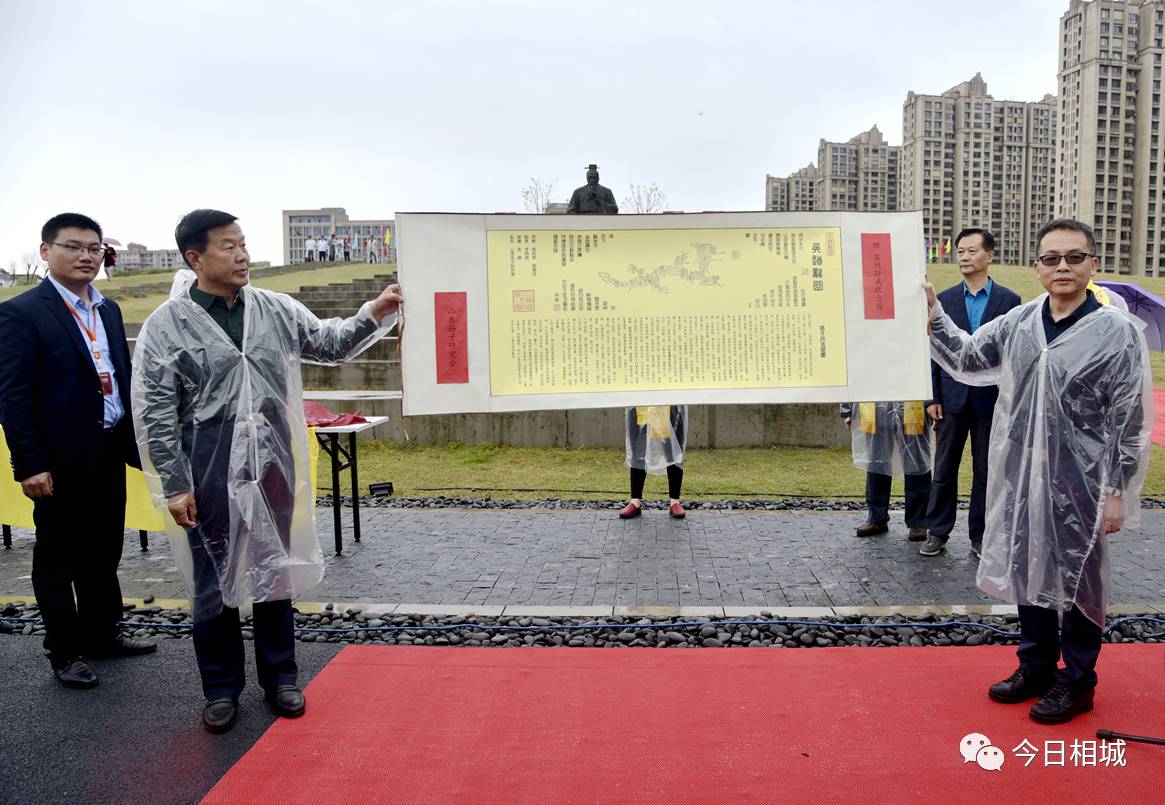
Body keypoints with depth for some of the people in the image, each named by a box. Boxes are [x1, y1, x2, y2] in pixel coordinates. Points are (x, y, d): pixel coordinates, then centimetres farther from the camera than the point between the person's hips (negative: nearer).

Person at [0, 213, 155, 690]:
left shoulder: (108, 309, 11)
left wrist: (138, 440, 10)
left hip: (110, 452, 7)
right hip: (62, 459, -6)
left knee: (103, 552, 17)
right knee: (57, 558, 8)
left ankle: (101, 634, 33)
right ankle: (65, 650, 21)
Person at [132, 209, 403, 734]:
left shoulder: (276, 310, 3)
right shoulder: (167, 324, -7)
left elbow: (330, 344, 11)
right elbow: (155, 413, -6)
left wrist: (373, 315, -6)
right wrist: (174, 485, -9)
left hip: (272, 459, 3)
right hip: (210, 465, -3)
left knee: (276, 569, 13)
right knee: (214, 577, 8)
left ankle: (279, 676, 29)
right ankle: (221, 688, 26)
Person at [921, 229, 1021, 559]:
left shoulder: (1009, 300, 1)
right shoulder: (944, 300, 4)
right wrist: (932, 397, -2)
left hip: (992, 399, -1)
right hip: (952, 398, 1)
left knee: (986, 472, 8)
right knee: (944, 470, 6)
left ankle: (980, 535, 19)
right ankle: (938, 533, 15)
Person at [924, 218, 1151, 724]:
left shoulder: (1117, 332, -10)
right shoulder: (1018, 322, 3)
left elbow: (1130, 421, -9)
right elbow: (967, 359, 10)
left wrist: (1117, 491, -11)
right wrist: (933, 313, -1)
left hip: (1079, 483, -5)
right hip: (1022, 477, 5)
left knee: (1077, 578, 8)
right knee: (1028, 570, 15)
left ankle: (1077, 682, 27)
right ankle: (1036, 668, 33)